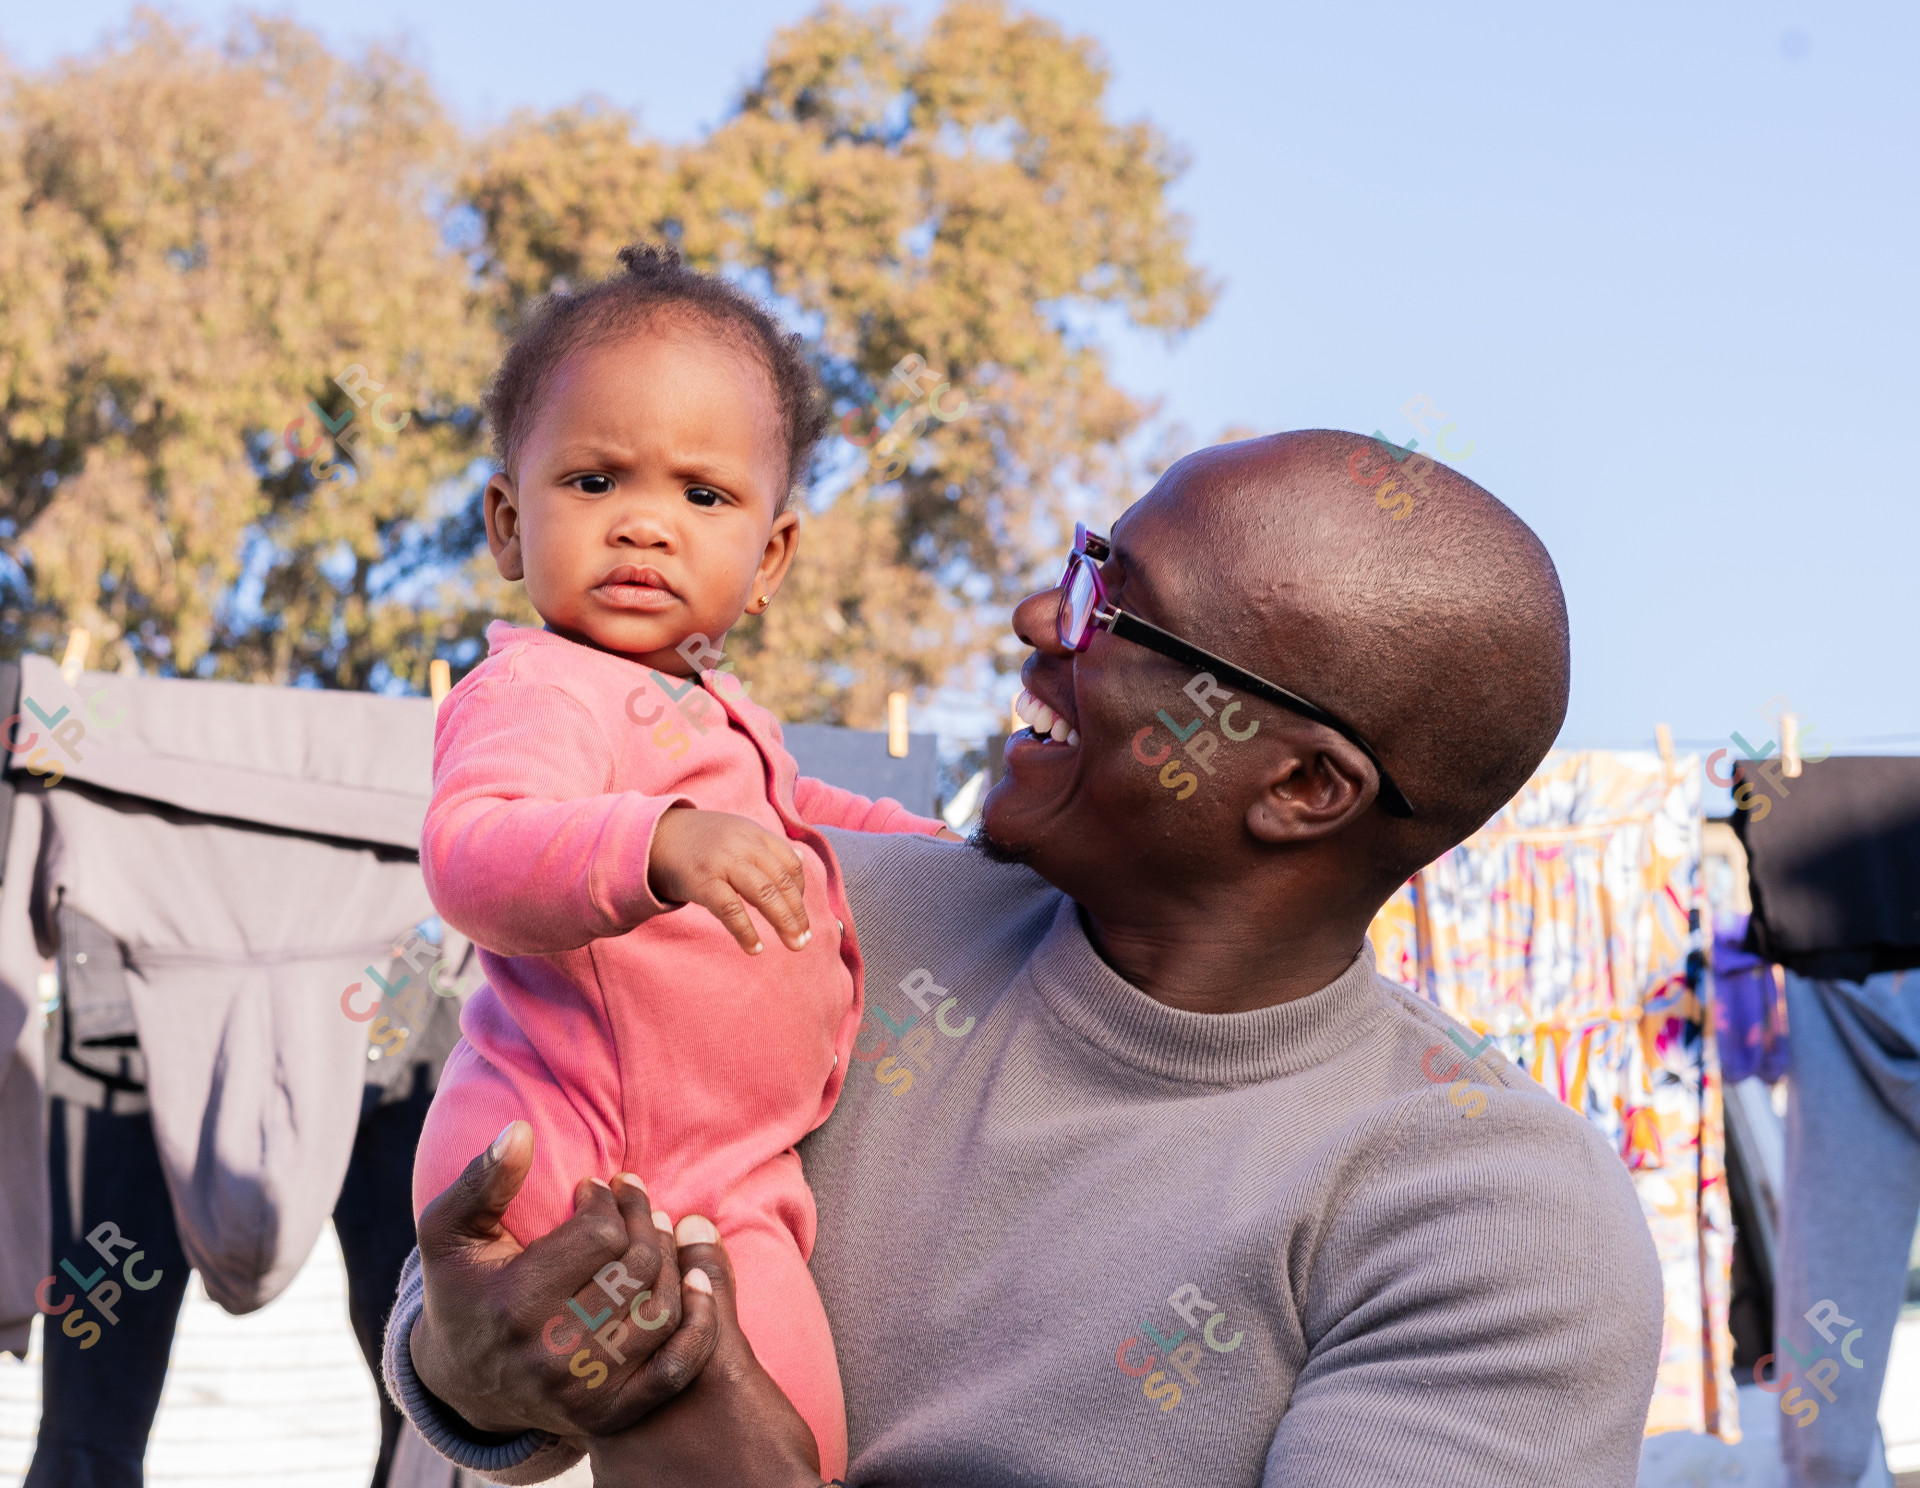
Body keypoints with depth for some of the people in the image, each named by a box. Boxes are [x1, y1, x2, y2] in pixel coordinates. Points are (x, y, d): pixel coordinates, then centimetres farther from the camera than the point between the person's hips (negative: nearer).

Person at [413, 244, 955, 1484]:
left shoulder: (711, 709, 22)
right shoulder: (537, 689, -13)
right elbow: (472, 853, -35)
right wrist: (662, 846, -51)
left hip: (724, 1174, 10)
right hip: (597, 1183, -10)